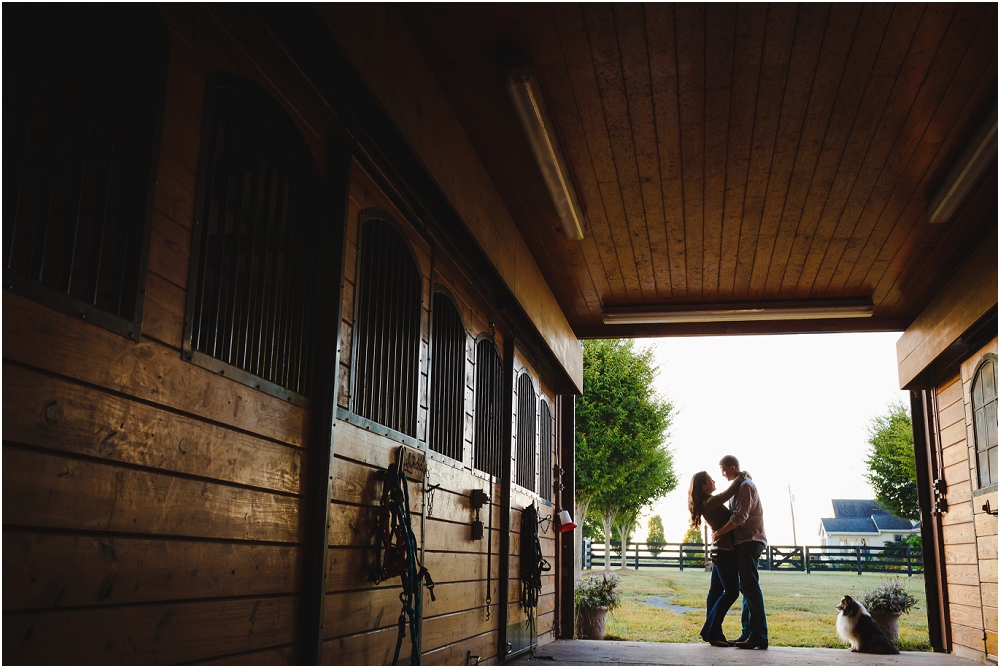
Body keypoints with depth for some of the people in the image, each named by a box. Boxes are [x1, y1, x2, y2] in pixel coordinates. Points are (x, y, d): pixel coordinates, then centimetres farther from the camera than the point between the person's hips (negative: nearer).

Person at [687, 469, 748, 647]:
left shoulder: (708, 503, 12)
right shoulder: (710, 503, -18)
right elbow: (730, 491, -22)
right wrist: (742, 476, -6)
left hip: (719, 551, 10)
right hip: (725, 551, -10)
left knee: (716, 592, 11)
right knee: (731, 592, -6)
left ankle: (713, 633, 15)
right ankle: (710, 631, -3)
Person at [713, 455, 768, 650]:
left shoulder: (745, 486, -11)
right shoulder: (740, 486, 20)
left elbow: (740, 517, -20)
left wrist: (719, 532, -12)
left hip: (749, 542, -11)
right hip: (745, 542, 11)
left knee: (750, 588, -12)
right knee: (746, 588, 10)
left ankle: (759, 637, -13)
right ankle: (748, 633, 13)